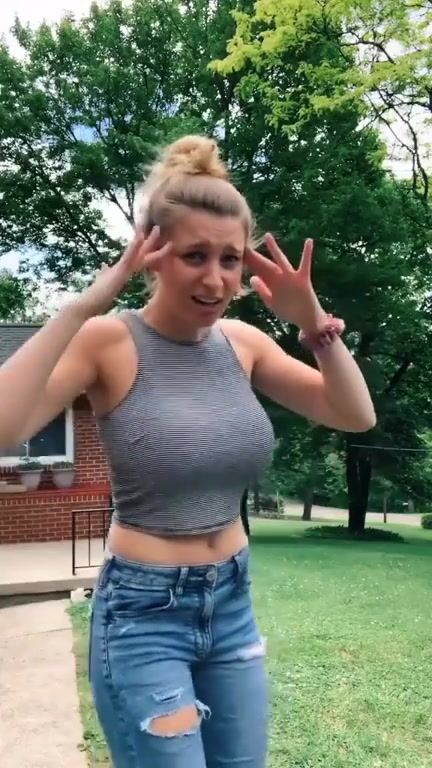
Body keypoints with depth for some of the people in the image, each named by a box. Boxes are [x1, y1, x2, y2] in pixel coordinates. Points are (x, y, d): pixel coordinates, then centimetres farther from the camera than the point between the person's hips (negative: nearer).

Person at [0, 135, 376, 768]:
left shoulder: (242, 342, 0)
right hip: (143, 611, -5)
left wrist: (315, 323, -13)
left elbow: (357, 416, 1)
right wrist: (86, 304, -31)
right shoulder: (109, 342, -15)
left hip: (233, 602, 6)